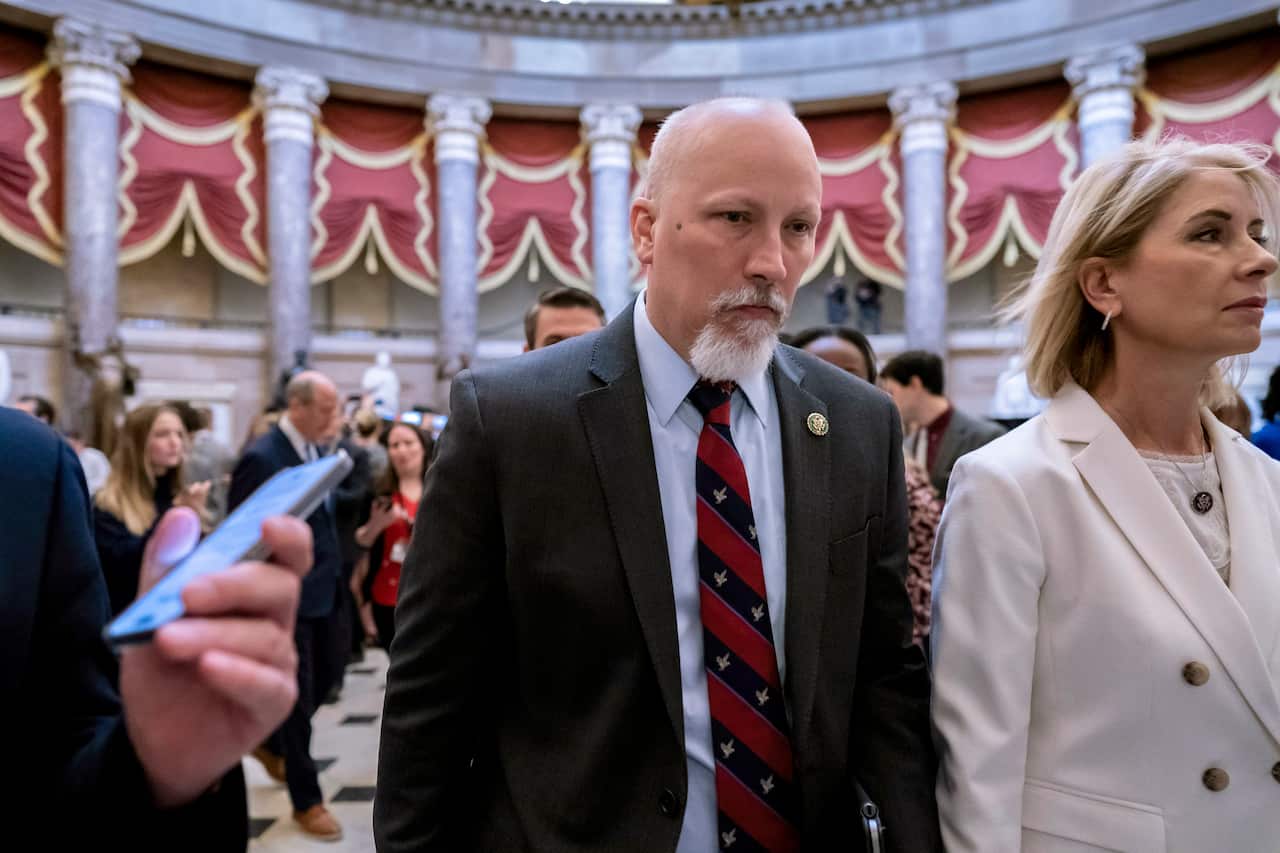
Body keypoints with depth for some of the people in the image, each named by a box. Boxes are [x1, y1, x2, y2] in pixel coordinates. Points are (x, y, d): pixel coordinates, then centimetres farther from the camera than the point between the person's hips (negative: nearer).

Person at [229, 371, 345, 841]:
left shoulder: (314, 449, 5)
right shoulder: (261, 458, -19)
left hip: (320, 591, 8)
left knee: (321, 681, 20)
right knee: (297, 696, 5)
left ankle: (269, 742, 46)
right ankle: (306, 800, 21)